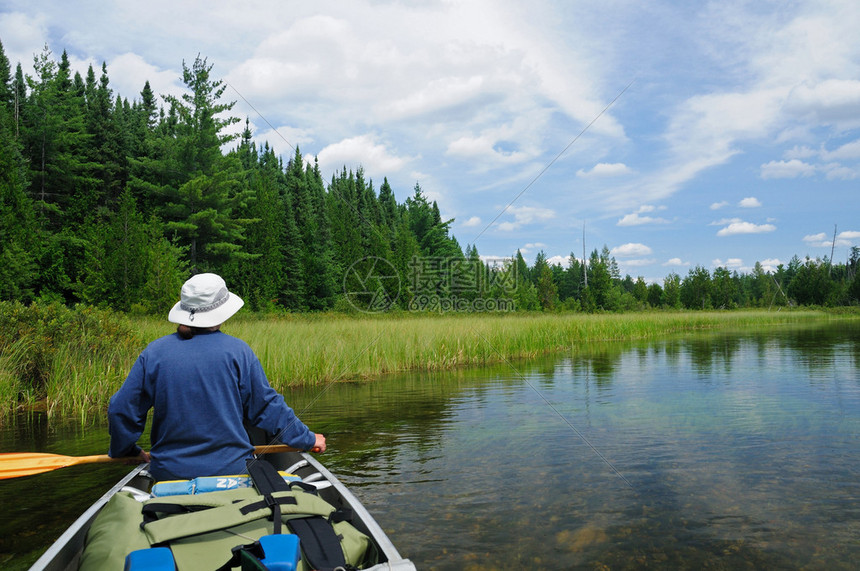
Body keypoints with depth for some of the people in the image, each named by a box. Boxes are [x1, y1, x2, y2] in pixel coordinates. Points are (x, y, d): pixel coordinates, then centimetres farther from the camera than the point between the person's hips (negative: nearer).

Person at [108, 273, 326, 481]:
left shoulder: (153, 352, -2)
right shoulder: (237, 351, -8)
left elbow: (122, 409, 4)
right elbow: (268, 406, -3)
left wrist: (128, 451, 23)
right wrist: (308, 439, 10)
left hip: (168, 474, 3)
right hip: (232, 471, -3)